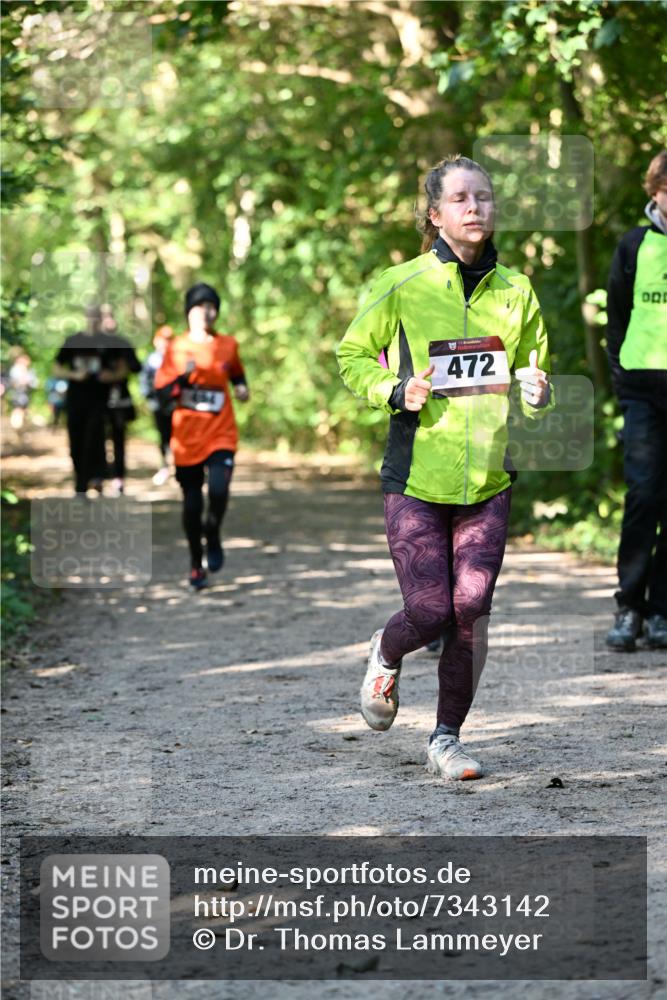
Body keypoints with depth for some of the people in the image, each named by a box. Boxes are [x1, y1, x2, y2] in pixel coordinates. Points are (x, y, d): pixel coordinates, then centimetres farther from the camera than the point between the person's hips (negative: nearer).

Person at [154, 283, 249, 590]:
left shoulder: (228, 346, 5)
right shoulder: (176, 348, 1)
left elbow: (237, 374, 24)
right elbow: (162, 393, -1)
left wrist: (241, 388, 2)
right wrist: (183, 378, -18)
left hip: (221, 435, 0)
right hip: (187, 438, 0)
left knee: (218, 491, -23)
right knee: (191, 504, 5)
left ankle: (213, 536, 8)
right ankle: (196, 564, 23)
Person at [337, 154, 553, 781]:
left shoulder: (515, 291, 5)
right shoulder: (402, 285, -4)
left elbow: (533, 370, 17)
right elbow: (352, 355, 6)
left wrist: (537, 391, -7)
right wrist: (395, 391, -12)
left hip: (488, 478, 3)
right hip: (417, 477, -3)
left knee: (471, 614, -2)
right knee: (429, 613, -7)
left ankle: (446, 739, 15)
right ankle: (385, 657, 30)